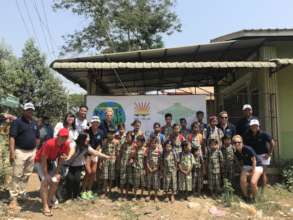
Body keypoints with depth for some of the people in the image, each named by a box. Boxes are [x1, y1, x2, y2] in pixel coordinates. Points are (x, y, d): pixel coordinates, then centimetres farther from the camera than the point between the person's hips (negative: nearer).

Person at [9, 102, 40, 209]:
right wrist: (12, 151, -20)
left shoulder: (34, 123, 13)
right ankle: (14, 198, 2)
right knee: (17, 175, -4)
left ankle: (22, 192, 28)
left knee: (27, 175, 14)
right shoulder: (17, 122, -7)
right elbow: (12, 137, -13)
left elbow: (37, 137, 19)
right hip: (20, 151, -6)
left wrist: (36, 149, 12)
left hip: (32, 152, 6)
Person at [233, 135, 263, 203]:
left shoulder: (248, 149, -27)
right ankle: (246, 196, 12)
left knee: (253, 182, -22)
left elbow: (254, 161, -17)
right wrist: (243, 170, -4)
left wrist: (252, 172, -14)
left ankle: (253, 197, 7)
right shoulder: (236, 152, -9)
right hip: (246, 166, 5)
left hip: (256, 166, -5)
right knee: (242, 181, -14)